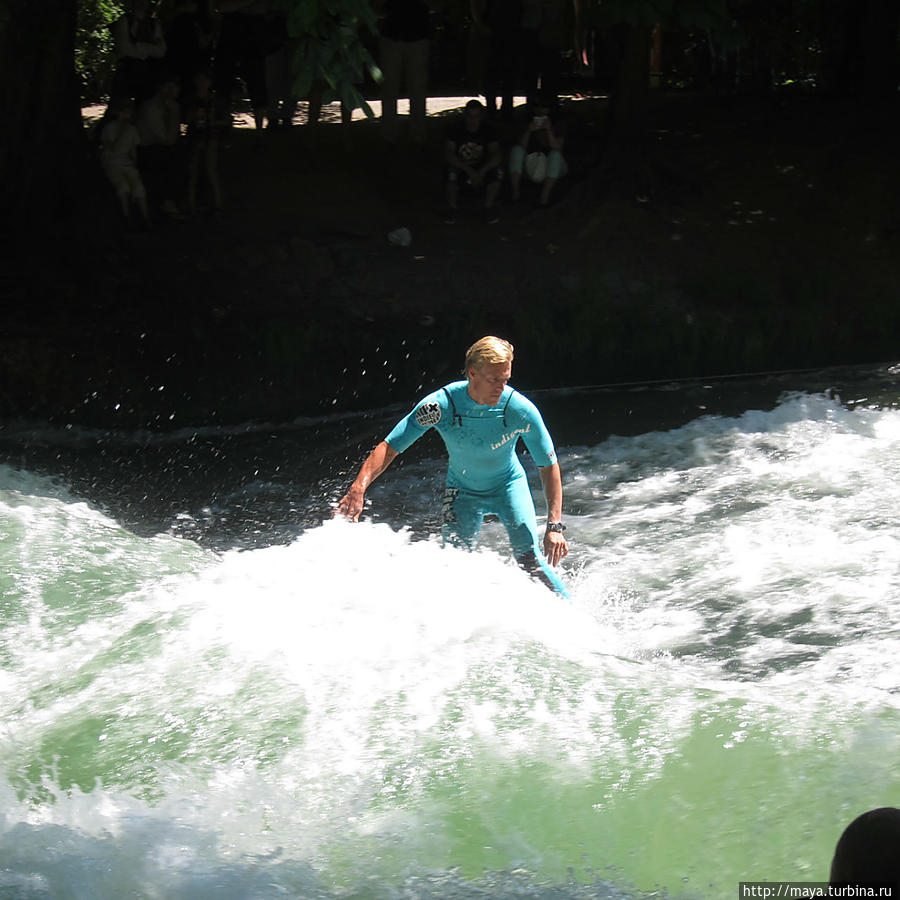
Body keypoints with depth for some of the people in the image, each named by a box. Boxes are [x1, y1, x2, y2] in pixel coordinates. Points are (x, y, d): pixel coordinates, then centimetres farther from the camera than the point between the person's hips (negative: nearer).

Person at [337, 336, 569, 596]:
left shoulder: (521, 410, -28)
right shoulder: (440, 406, -28)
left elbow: (549, 466, -17)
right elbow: (389, 447, -24)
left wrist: (555, 526, -25)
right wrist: (358, 488, -40)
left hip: (508, 486, -1)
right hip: (462, 490, 1)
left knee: (530, 559, -17)